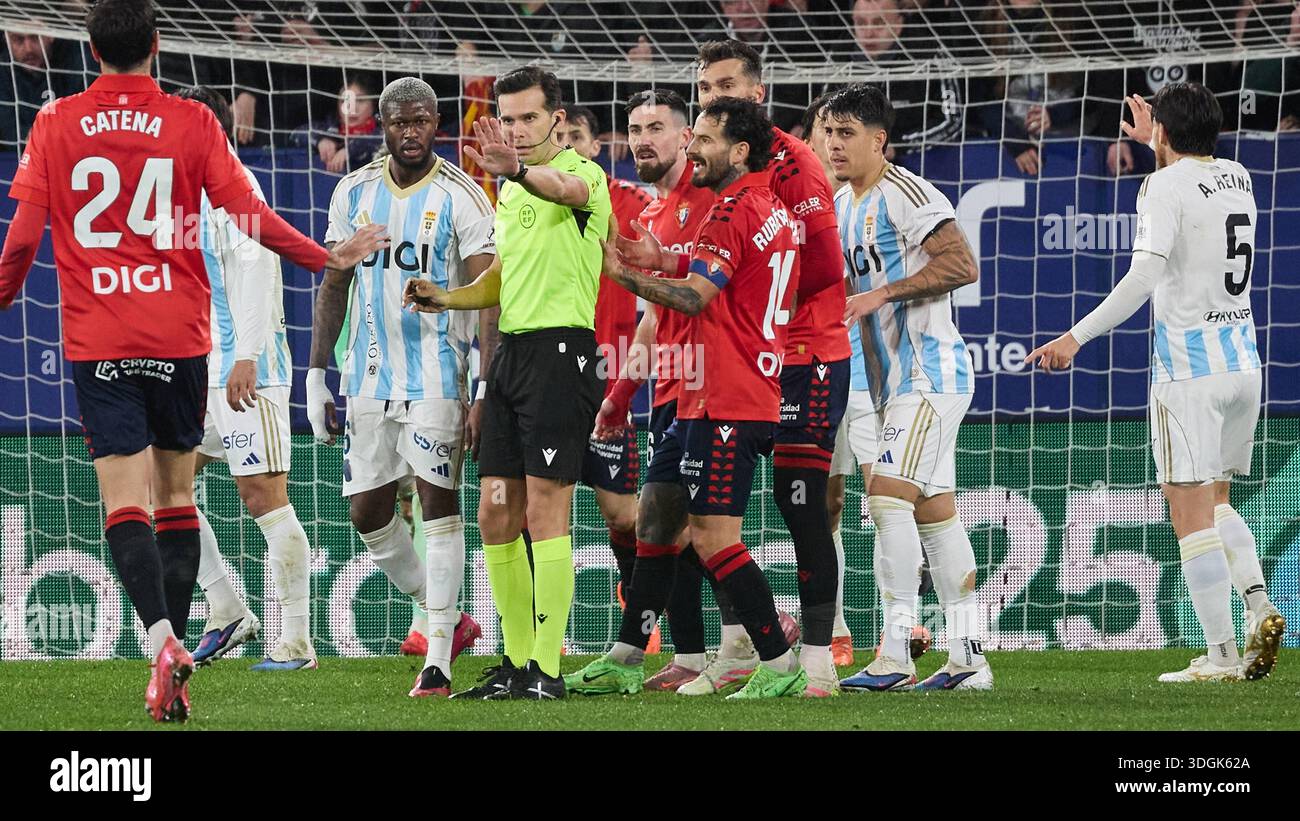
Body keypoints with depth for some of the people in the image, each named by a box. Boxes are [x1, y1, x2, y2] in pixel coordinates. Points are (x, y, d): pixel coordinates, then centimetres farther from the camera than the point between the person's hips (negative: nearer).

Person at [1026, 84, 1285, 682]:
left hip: (1189, 364, -7)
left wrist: (1078, 336, -23)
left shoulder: (1165, 186, -11)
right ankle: (1258, 605, -4)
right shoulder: (1237, 179, 10)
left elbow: (1145, 275, -23)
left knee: (1191, 515, -4)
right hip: (1243, 361, 7)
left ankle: (1221, 656, -9)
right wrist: (1157, 148, 48)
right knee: (1216, 503, 19)